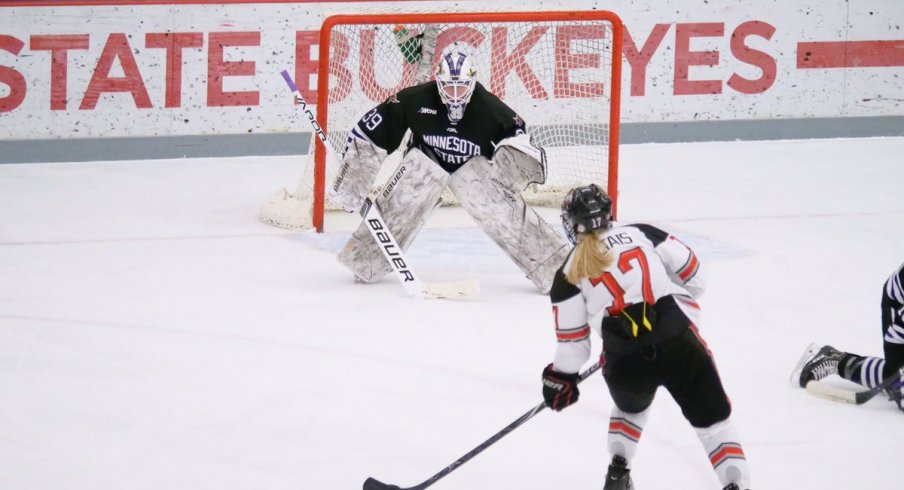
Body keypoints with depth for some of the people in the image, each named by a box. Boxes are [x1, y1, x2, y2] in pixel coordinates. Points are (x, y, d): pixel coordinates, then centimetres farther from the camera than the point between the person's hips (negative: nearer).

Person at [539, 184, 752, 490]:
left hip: (624, 362, 1)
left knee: (631, 407, 36)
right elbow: (689, 271, 15)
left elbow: (572, 340, 11)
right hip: (678, 343, -1)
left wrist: (561, 378, 28)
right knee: (713, 418, 9)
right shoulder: (641, 234, 14)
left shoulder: (569, 275, 12)